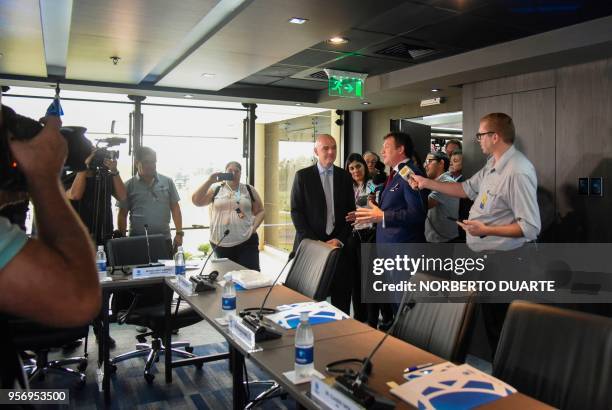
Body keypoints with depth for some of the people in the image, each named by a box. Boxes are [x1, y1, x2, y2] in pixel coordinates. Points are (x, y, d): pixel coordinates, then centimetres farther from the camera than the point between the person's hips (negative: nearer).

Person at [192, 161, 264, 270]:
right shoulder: (215, 190, 7)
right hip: (221, 244, 1)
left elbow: (260, 211, 12)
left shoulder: (249, 190, 9)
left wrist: (254, 227, -5)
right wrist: (209, 181, -9)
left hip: (246, 242, -1)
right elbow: (196, 201, -3)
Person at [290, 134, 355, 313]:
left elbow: (350, 211, 9)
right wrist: (314, 242, -10)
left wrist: (340, 240, -3)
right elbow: (296, 211, -3)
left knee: (341, 294, 1)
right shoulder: (302, 176, 2)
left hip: (338, 244, 2)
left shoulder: (344, 176, 9)